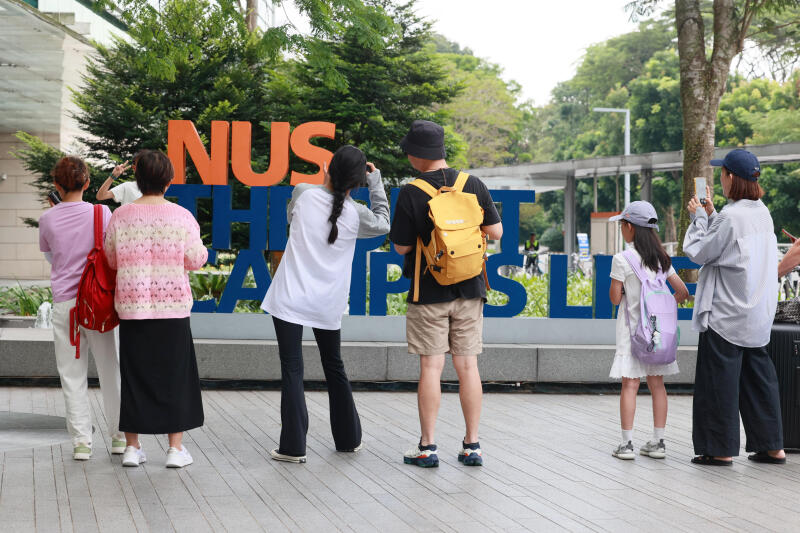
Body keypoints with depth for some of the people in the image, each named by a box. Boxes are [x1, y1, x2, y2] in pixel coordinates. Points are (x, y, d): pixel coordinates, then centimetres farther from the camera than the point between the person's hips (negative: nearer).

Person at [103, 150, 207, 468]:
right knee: (175, 376, 8)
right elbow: (196, 261, -1)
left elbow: (112, 260, 7)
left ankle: (132, 447, 13)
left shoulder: (120, 217, -3)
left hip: (131, 307, 2)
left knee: (134, 375, 10)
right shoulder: (182, 217, -7)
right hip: (172, 309, -1)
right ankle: (176, 448, 8)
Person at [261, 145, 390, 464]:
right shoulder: (356, 214, -3)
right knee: (334, 368, 20)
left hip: (291, 299, -2)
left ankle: (293, 447, -5)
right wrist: (375, 181, 17)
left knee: (292, 370, -1)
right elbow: (383, 223, 18)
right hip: (328, 305, 2)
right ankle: (348, 438, 30)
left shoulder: (304, 193, -6)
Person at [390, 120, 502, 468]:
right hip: (468, 291, 3)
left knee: (431, 368, 0)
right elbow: (496, 232, 3)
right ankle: (472, 446, 9)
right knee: (467, 366, 7)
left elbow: (402, 246, -5)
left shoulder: (411, 194, -11)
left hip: (429, 292, -3)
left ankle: (427, 447, 3)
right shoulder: (473, 185, 0)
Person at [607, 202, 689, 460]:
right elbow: (683, 291, 8)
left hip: (632, 330, -5)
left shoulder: (622, 260, -12)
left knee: (629, 384, -3)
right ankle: (658, 442, 10)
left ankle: (627, 444, -4)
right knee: (656, 383, 8)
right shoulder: (661, 258, 6)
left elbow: (615, 298, -9)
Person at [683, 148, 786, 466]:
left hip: (726, 314, -8)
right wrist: (710, 213, 18)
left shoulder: (730, 217, -18)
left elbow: (698, 252, -10)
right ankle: (772, 447, 15)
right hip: (758, 314, 8)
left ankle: (721, 449, 6)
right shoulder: (762, 213, 7)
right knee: (758, 377, 13)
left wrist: (698, 217, 1)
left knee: (720, 380, 1)